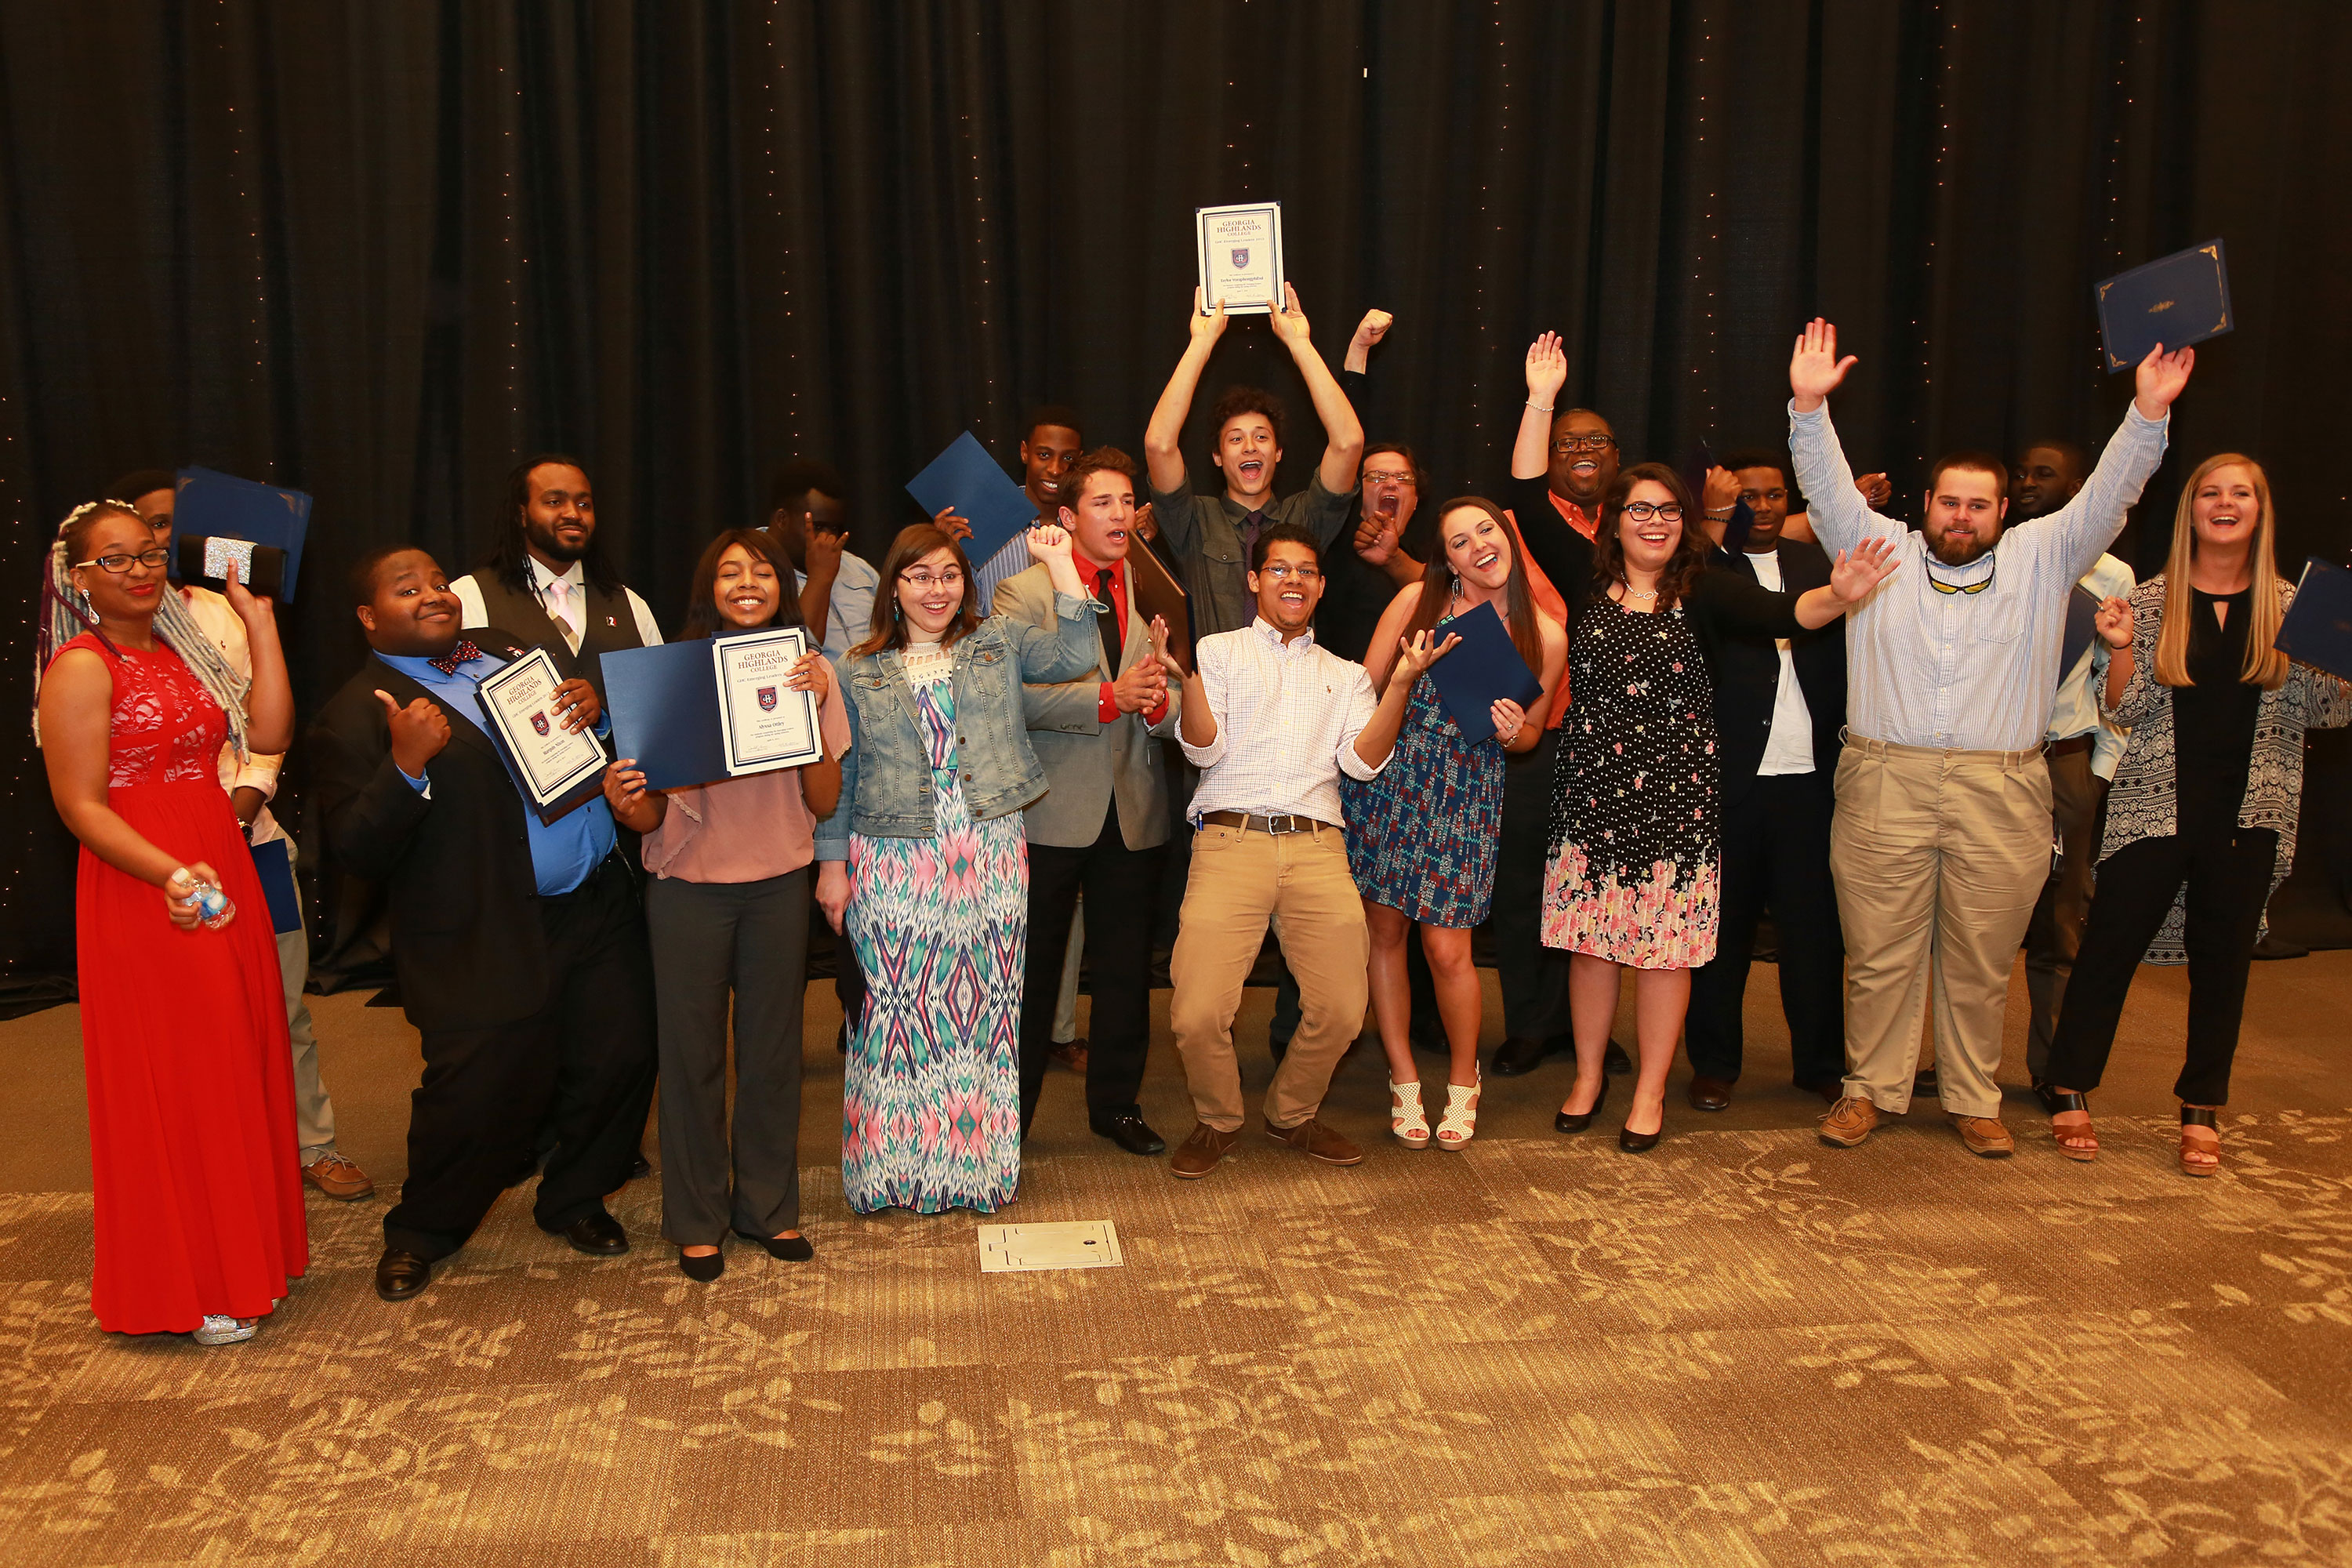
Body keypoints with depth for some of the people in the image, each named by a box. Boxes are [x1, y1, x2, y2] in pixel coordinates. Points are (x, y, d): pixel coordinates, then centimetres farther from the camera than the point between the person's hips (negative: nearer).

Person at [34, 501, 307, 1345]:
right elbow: (80, 805, -15)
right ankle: (187, 1289, 14)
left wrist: (259, 623, 4)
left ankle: (243, 1248, 29)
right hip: (140, 893, -7)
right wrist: (171, 874, -27)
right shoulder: (81, 668, -10)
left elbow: (269, 733, 3)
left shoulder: (181, 651, 13)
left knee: (238, 1062, 14)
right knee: (170, 1080, 1)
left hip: (224, 874, 8)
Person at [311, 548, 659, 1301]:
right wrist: (406, 766, -27)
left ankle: (573, 1201, 34)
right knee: (481, 1095, -2)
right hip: (490, 944, -6)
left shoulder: (501, 645, 14)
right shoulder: (355, 716, -6)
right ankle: (420, 1232, 26)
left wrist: (592, 708, -3)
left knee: (620, 1060, 8)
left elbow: (578, 724, 21)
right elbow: (358, 852, -12)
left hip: (600, 907, 6)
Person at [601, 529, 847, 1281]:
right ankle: (697, 1219, 22)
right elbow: (651, 816, -3)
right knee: (693, 1053, 6)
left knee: (772, 1047, 10)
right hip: (690, 887, -1)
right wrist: (625, 803, -25)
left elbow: (825, 803, -3)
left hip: (779, 885, 2)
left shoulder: (810, 672, 0)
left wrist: (813, 711, -15)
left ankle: (769, 1205, 27)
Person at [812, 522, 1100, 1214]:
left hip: (989, 858, 1)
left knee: (985, 1011, 4)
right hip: (895, 864, -1)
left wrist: (1059, 563, -8)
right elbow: (840, 776, 10)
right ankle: (894, 1169, 13)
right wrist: (832, 864, 6)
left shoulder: (1000, 644, 10)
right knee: (898, 1010, 1)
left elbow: (1076, 655, -5)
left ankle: (980, 1161, 15)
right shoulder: (861, 672, 9)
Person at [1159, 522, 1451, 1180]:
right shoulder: (1218, 651, 14)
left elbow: (1362, 762, 7)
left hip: (1317, 848, 3)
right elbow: (1204, 750, 3)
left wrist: (1402, 683, -3)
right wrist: (1187, 675, -13)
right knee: (1198, 1013, -13)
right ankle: (1217, 1122, 15)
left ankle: (1291, 1115, 23)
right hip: (1231, 839, -3)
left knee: (1340, 1010, -4)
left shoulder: (1345, 675, 23)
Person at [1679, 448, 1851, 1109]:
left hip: (1808, 775, 3)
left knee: (1815, 924, 7)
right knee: (1722, 924, 5)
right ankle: (1715, 1064, 16)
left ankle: (1821, 1061, 20)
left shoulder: (1816, 563, 14)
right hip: (1729, 775, -3)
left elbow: (1843, 654, 6)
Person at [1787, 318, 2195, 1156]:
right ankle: (1871, 1088, 20)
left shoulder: (2042, 557, 12)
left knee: (1980, 961, 9)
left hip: (2000, 797, 1)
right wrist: (1809, 406, -12)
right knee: (1878, 954, 5)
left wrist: (2148, 412, -8)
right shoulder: (1878, 548, 10)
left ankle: (1974, 1099, 23)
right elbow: (1830, 488, 1)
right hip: (1884, 788, -1)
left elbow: (2107, 495, 5)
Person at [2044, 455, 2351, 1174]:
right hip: (2155, 809, -1)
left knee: (2223, 961, 8)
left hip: (2249, 815, 2)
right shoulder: (2152, 601, 1)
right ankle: (2071, 1095, 12)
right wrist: (2120, 649, -15)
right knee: (2109, 946, -1)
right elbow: (2127, 712, 0)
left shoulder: (2292, 606, 6)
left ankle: (2202, 1112, 20)